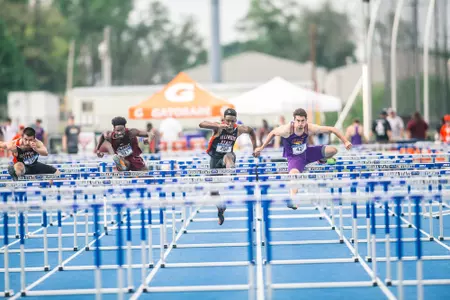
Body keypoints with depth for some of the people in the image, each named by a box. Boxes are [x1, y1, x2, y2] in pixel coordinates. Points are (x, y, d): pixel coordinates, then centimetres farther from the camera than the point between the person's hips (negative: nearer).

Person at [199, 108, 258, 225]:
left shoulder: (239, 129, -10)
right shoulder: (218, 128, -19)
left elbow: (251, 131, 13)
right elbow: (202, 124, -38)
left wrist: (255, 148, 11)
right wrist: (218, 125, -52)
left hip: (228, 155, 0)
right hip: (215, 157, 0)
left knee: (228, 156, -40)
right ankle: (220, 210, 24)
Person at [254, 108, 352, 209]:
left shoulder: (310, 128, -23)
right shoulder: (287, 129, -28)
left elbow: (332, 129, -14)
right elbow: (273, 133, -7)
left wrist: (345, 142, -18)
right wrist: (261, 148, 0)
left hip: (307, 153, 4)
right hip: (294, 158, -4)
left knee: (333, 150, -6)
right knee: (294, 173, -38)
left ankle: (322, 160, 30)